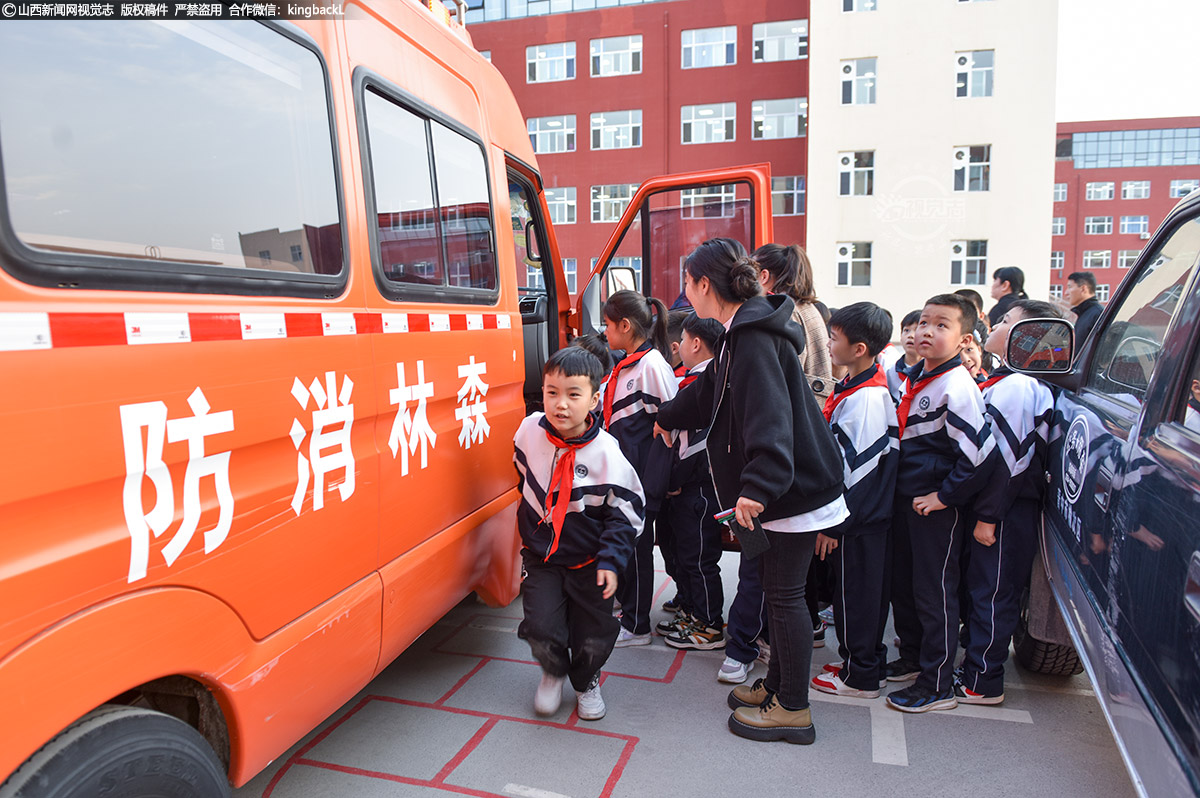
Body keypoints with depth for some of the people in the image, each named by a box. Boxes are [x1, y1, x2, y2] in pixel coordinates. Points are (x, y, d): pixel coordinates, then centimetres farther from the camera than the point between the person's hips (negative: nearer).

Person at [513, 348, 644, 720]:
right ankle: (553, 672, 28)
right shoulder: (530, 430, -11)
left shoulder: (606, 452, -20)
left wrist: (611, 560, -17)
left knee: (594, 636, 8)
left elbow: (626, 512, -11)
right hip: (539, 554, 2)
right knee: (541, 629, -7)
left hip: (588, 561, -1)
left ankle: (586, 682, 42)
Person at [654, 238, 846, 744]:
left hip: (792, 489, -10)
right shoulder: (744, 332, 13)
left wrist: (758, 486, -41)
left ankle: (793, 709, 17)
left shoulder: (754, 336, -19)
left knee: (784, 593, 2)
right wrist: (668, 418, 45)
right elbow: (711, 391, 30)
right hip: (783, 486, 10)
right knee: (778, 589, 18)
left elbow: (769, 416, -33)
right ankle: (777, 685, 33)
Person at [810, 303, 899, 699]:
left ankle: (860, 676, 18)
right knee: (859, 591, 19)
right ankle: (861, 661, 33)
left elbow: (856, 467, -23)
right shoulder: (851, 388, 8)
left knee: (856, 593, 4)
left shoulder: (866, 398, -22)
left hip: (858, 519, -9)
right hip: (862, 514, 9)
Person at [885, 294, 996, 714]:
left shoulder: (957, 387, -18)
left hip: (938, 508, -8)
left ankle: (938, 686, 16)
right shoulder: (916, 377, 9)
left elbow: (979, 453, -24)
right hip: (907, 500, 9)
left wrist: (944, 496, -17)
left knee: (935, 592, 2)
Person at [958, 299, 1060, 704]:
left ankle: (982, 683, 12)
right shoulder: (1003, 382, 13)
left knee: (992, 591, 0)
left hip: (1008, 512, -9)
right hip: (1004, 507, 9)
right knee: (980, 585, 18)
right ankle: (973, 658, 31)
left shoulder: (1016, 387, -20)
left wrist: (988, 516, -20)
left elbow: (1009, 458, -23)